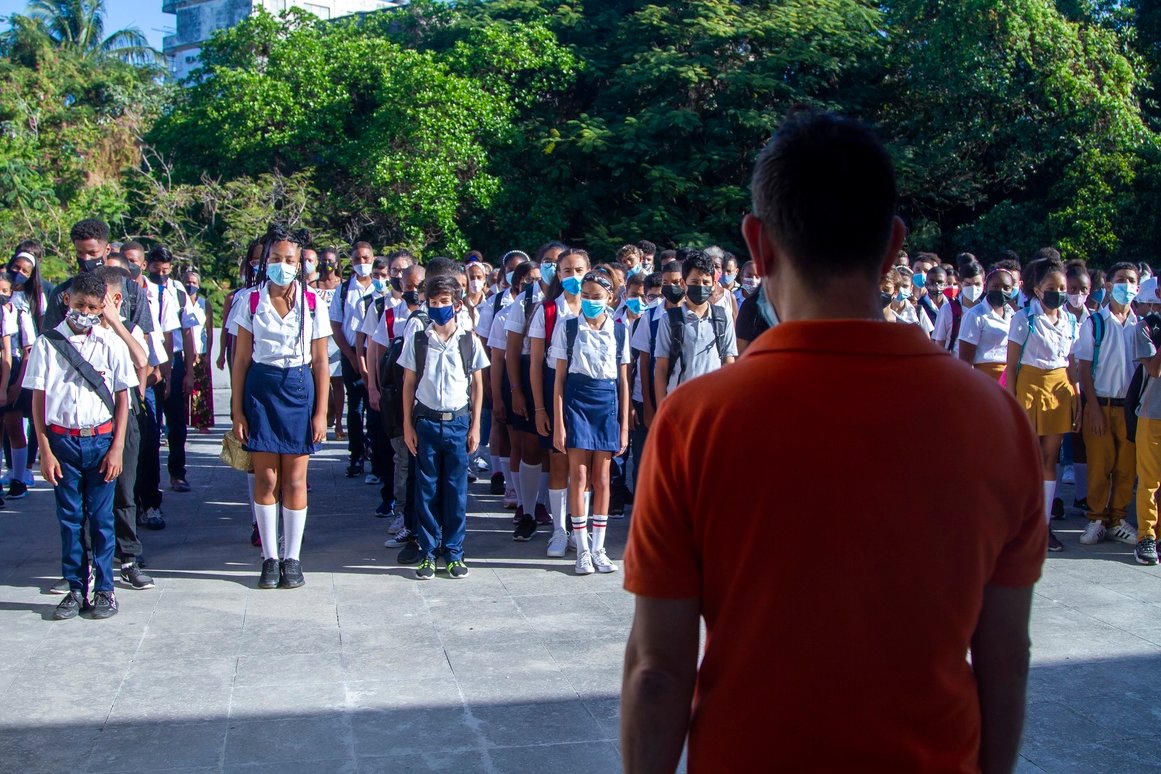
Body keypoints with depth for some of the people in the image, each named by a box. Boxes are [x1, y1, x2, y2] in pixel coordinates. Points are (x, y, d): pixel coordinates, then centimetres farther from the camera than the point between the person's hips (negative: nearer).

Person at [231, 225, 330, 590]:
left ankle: (292, 558, 14)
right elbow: (241, 359, 3)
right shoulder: (252, 301, 1)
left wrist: (321, 412, -2)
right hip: (261, 388, 1)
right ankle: (270, 557, 14)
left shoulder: (312, 303, -1)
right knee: (265, 479, 3)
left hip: (299, 389, -1)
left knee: (294, 480, 3)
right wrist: (237, 410, -1)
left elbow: (321, 363, 1)